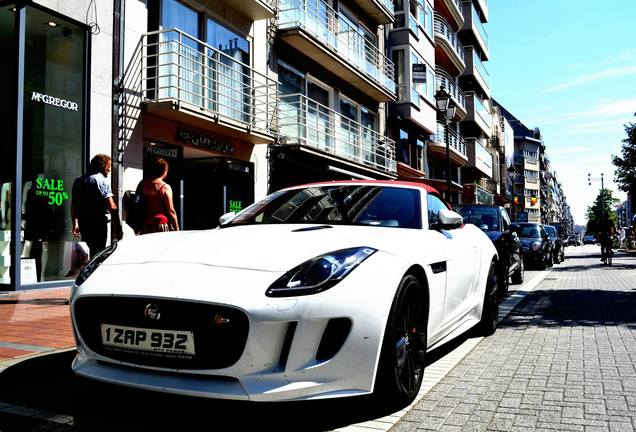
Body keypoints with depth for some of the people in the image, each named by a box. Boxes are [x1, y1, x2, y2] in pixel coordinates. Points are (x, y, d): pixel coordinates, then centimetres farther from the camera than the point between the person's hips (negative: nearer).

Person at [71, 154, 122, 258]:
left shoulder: (78, 180, 14)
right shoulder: (102, 180, -9)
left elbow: (73, 205, 16)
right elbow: (111, 206, -17)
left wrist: (75, 224, 22)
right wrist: (118, 227, -15)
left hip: (82, 221, 7)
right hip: (98, 222, -7)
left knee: (88, 251, 19)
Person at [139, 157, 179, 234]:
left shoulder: (142, 184, 6)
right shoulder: (165, 187, -9)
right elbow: (171, 211, -9)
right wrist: (177, 229, -2)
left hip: (145, 226, 5)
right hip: (162, 225, -5)